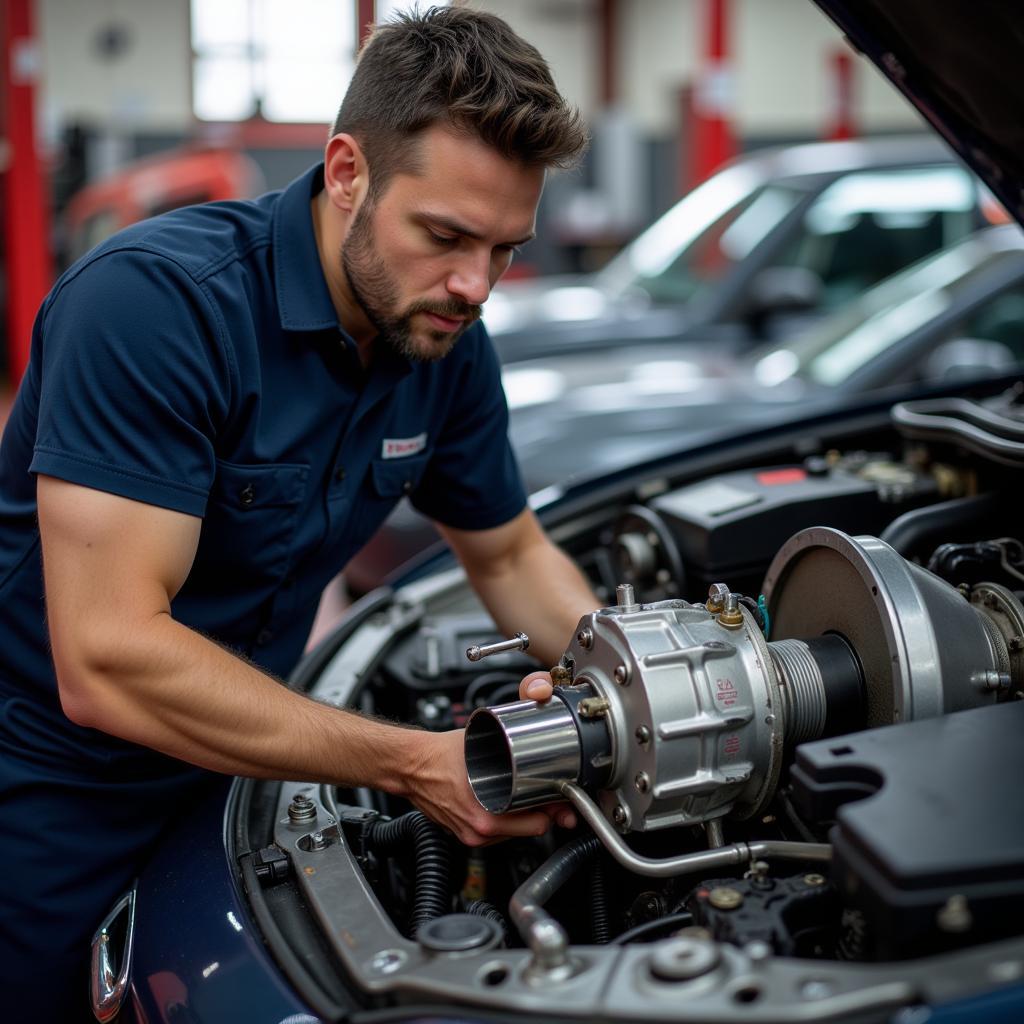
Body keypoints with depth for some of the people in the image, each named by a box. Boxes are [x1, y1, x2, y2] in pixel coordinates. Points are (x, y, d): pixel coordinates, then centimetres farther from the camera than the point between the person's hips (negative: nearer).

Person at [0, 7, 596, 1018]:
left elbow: (509, 555, 10)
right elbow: (108, 662, -33)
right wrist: (417, 765, -31)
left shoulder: (446, 341, -5)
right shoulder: (155, 301, -28)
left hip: (215, 776, 6)